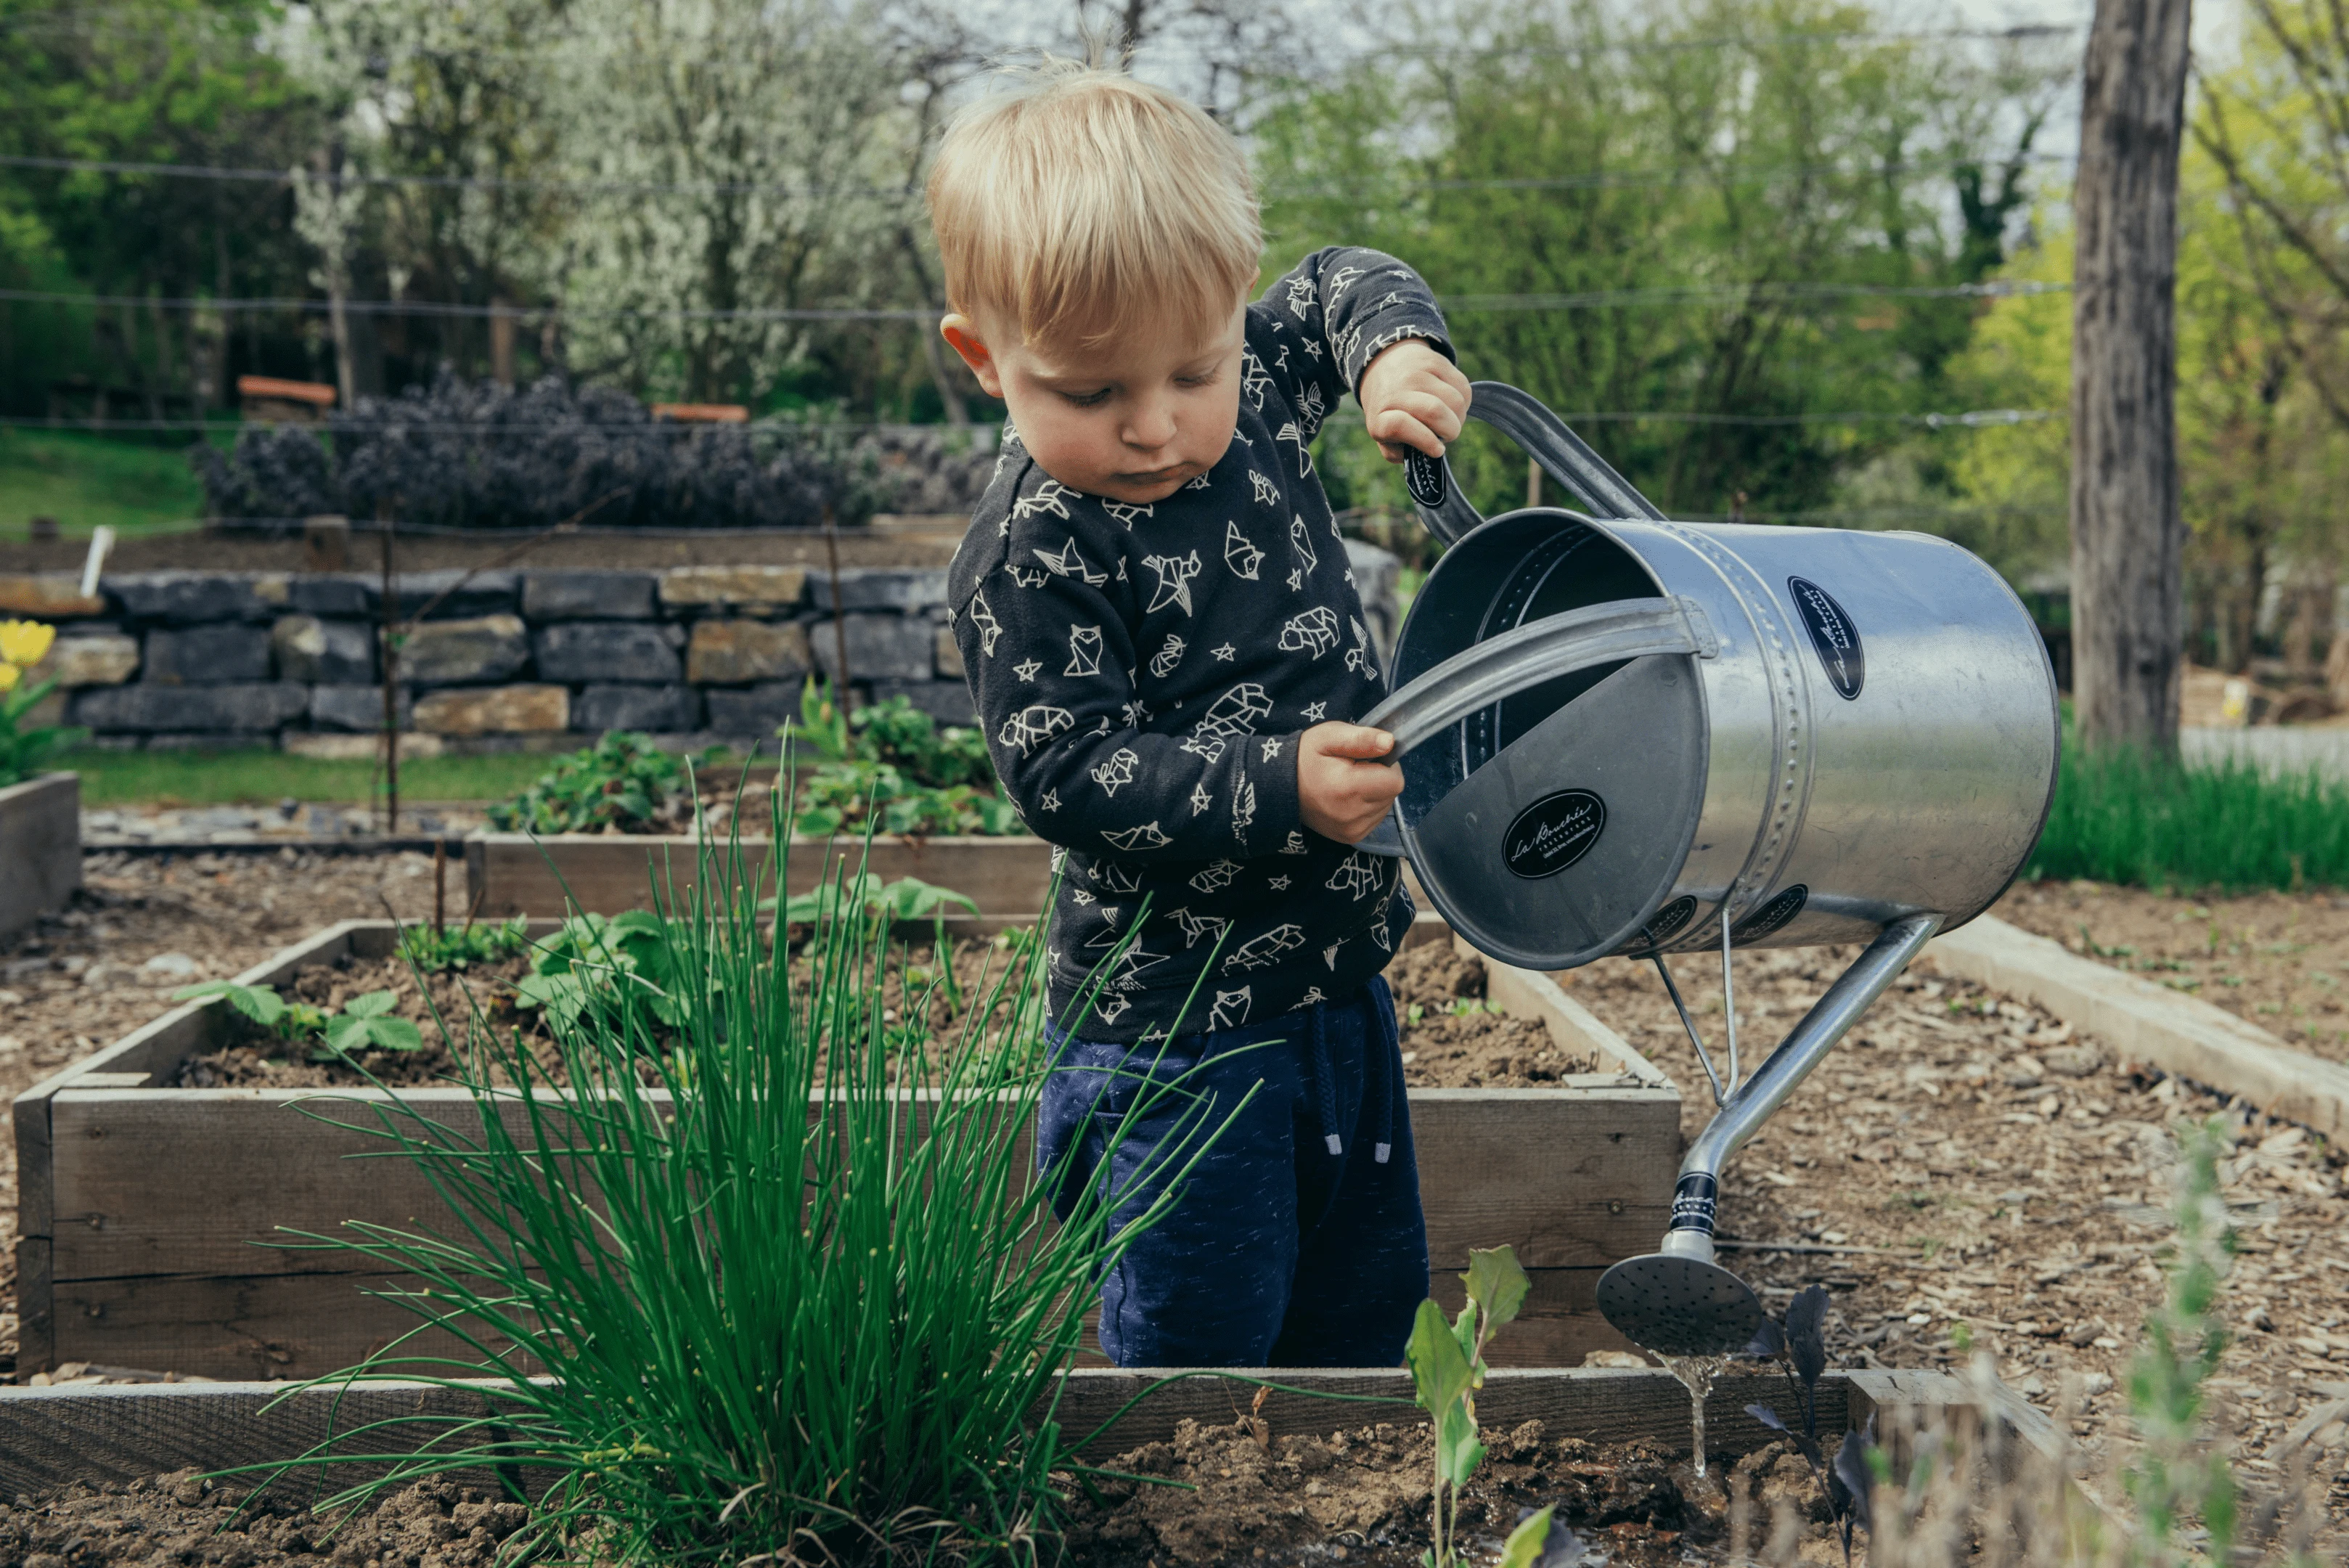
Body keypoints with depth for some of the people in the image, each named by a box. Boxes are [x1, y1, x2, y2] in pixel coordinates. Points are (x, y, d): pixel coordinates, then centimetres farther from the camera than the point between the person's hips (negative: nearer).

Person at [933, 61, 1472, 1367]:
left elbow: (1341, 287, 17)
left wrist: (1398, 351, -4)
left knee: (1370, 1304, 21)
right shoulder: (1031, 558, -20)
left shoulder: (1256, 395, -1)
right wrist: (1275, 788, -32)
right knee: (1200, 1350, 0)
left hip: (1339, 976, 7)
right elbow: (1068, 773, -23)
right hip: (1177, 1026, -7)